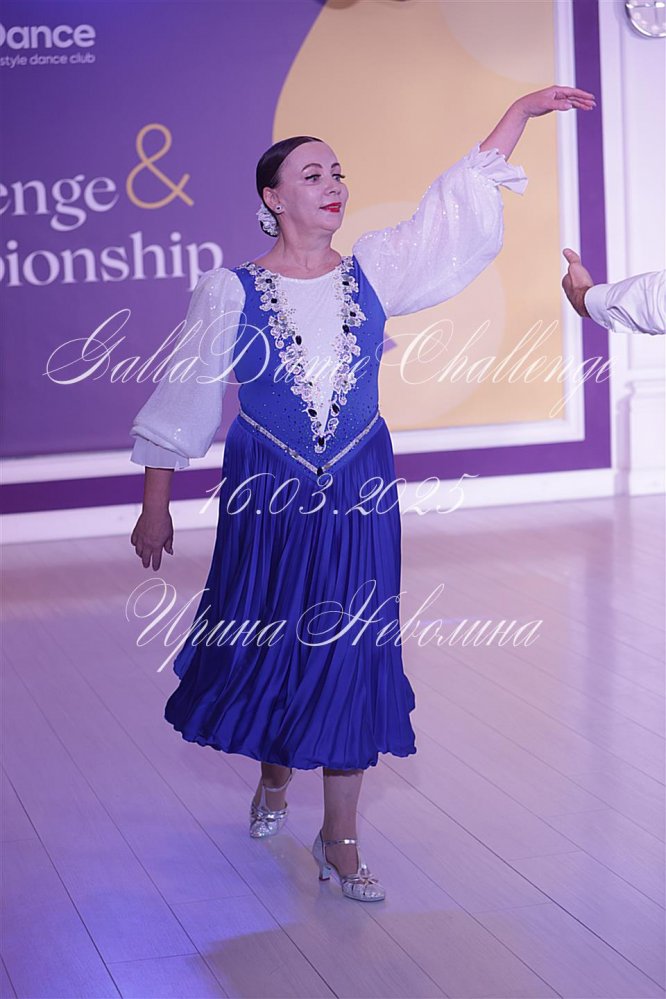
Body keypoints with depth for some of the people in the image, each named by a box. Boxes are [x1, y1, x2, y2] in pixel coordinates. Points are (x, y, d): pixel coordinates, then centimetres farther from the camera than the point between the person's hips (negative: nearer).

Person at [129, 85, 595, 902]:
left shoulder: (373, 272, 1)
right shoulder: (232, 292, -6)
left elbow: (455, 212, -1)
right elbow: (185, 397, -1)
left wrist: (522, 111, -7)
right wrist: (155, 506, 0)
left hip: (358, 502, 2)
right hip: (266, 500, -1)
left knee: (350, 658, 1)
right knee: (269, 648, 10)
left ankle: (339, 841, 10)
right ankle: (273, 780, 41)